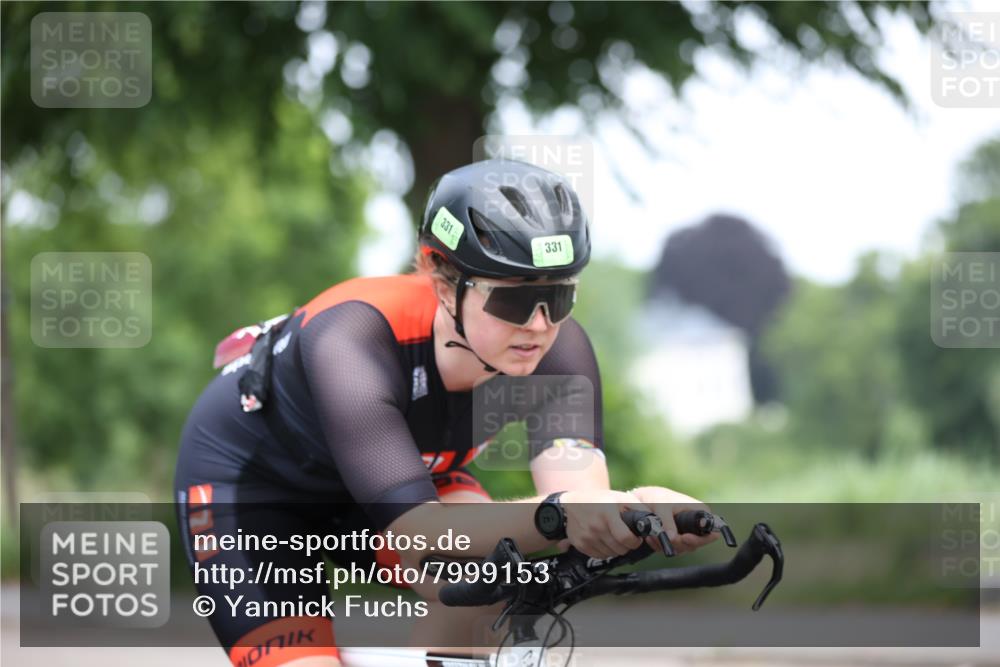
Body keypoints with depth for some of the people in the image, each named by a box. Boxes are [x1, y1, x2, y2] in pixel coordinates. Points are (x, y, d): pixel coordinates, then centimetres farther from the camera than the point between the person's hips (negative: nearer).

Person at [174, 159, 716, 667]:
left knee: (481, 570, -28)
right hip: (244, 475, -4)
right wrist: (558, 515, -68)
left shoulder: (557, 349, -27)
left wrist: (645, 510, -66)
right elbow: (419, 533, -50)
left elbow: (578, 487, -41)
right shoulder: (352, 341, -41)